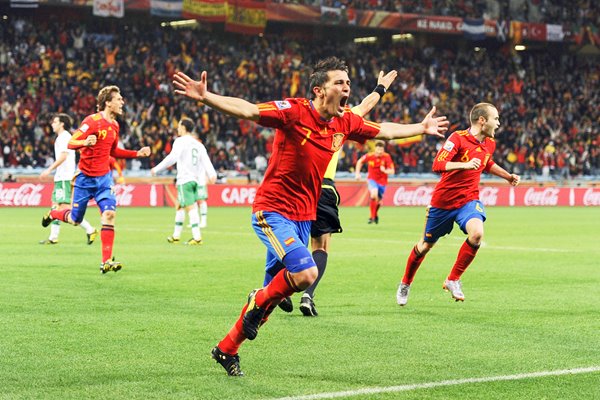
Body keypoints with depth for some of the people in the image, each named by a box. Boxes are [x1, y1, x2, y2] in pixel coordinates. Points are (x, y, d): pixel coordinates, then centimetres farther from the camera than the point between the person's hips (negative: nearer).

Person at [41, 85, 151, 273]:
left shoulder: (114, 125, 8)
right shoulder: (92, 121, -14)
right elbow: (71, 143, -18)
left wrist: (137, 153, 15)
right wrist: (85, 142, -40)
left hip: (104, 177, 5)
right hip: (86, 178, -5)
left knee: (109, 214, -15)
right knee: (75, 220, 7)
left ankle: (106, 261, -14)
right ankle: (52, 214, 43)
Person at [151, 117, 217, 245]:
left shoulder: (180, 141, -4)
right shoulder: (198, 144, 16)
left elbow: (172, 158, -14)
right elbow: (206, 160, 4)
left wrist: (156, 169, -10)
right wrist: (212, 175, -8)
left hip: (185, 179, -7)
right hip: (196, 179, 7)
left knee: (190, 208, -8)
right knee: (180, 206, 16)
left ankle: (197, 237, -13)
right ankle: (176, 236, 20)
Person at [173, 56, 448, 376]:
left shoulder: (345, 123, 4)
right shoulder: (294, 112, -16)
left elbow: (384, 131, 23)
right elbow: (247, 110, -25)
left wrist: (422, 128, 31)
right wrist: (205, 97, -38)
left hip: (304, 217, 7)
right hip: (272, 210, -7)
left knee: (274, 290, 9)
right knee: (306, 273, -25)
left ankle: (227, 349, 24)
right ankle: (260, 302, 5)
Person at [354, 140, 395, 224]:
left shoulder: (387, 157, -15)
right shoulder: (369, 156, -13)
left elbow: (392, 171, -16)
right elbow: (360, 162, 7)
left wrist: (385, 171, -35)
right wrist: (357, 173, 1)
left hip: (382, 181, 2)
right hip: (372, 179, -2)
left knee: (378, 201, 11)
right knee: (374, 195, -30)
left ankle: (375, 215, 45)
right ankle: (372, 216, -16)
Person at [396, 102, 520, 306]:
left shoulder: (490, 143, 4)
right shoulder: (458, 138, -18)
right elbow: (437, 165, -28)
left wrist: (508, 176, 27)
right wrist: (465, 165, -38)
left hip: (468, 200, 4)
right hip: (443, 200, -4)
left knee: (477, 233, -27)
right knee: (425, 245, 11)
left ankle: (453, 280, -9)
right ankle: (405, 284, 37)